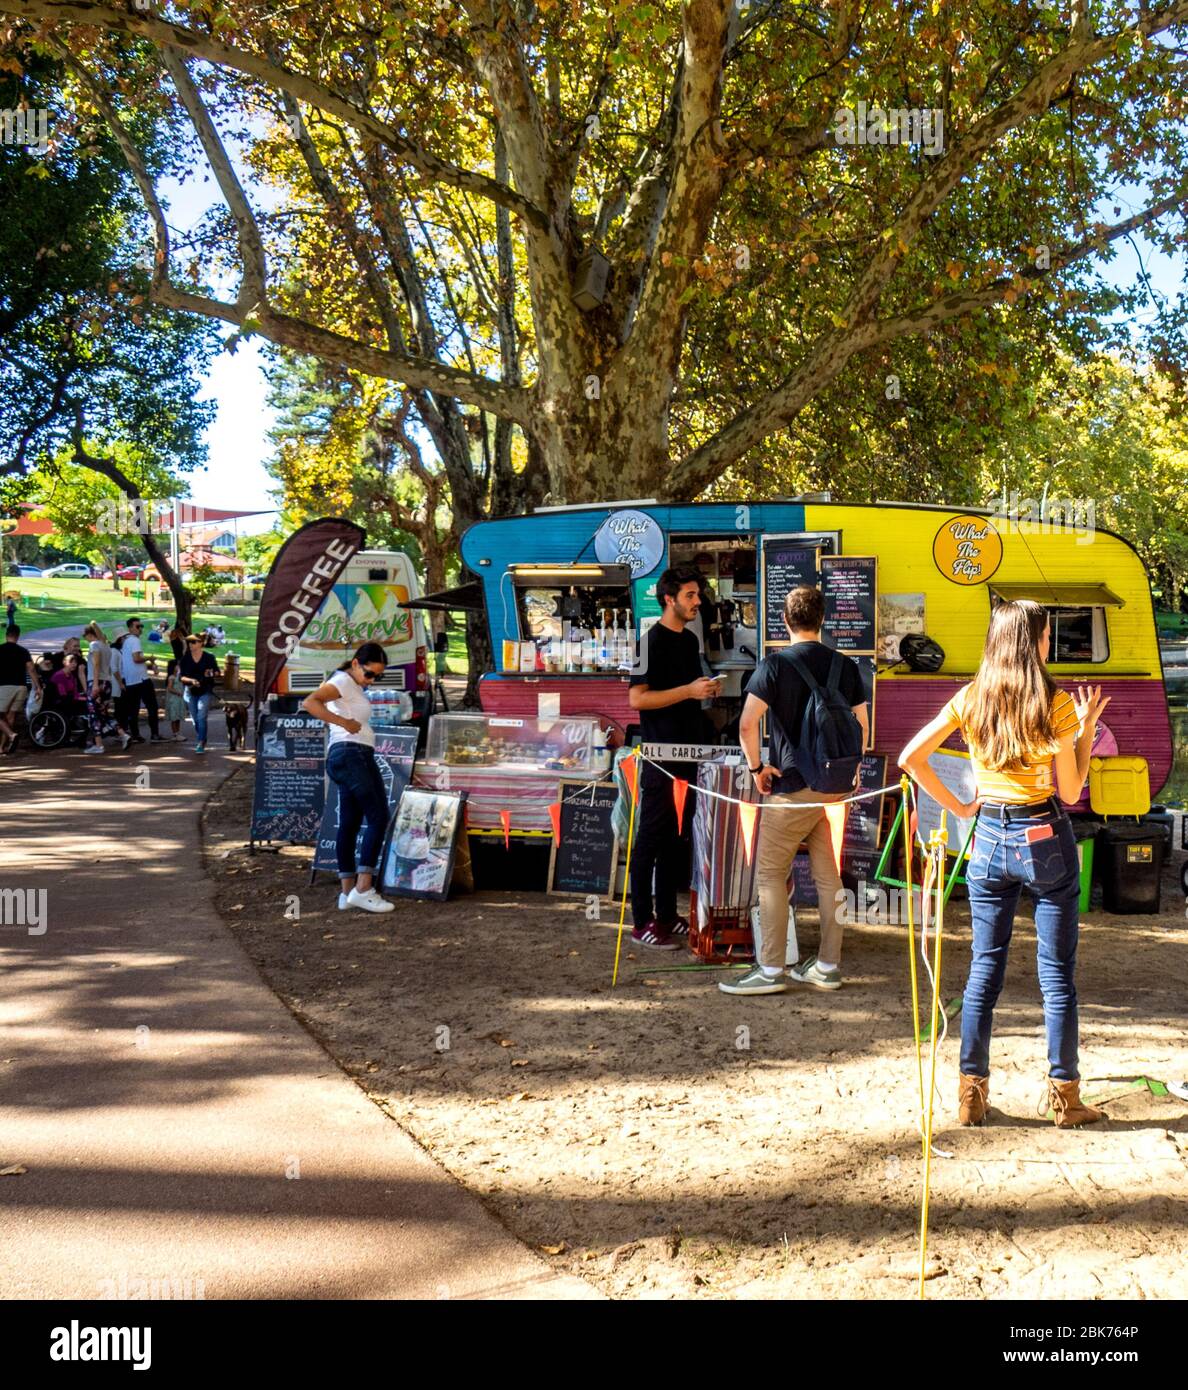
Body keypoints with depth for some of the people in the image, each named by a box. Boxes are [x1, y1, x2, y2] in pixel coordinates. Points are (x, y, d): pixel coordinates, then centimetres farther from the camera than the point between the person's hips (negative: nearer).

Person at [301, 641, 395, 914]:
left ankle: (348, 891, 10)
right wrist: (345, 723, -22)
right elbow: (310, 703, -23)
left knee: (349, 823, 8)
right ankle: (363, 888, -19)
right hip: (352, 754, -11)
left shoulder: (355, 687, 23)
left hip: (352, 758, 11)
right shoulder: (343, 681, -8)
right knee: (378, 817, -15)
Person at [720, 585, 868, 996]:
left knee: (770, 872, 2)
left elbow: (747, 724, -16)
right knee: (828, 875, 11)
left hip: (794, 786, -5)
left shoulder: (775, 664, -8)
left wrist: (756, 766, -4)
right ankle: (828, 966, 17)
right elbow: (862, 727, 8)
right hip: (837, 787, 5)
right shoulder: (845, 665, 6)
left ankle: (771, 969, 1)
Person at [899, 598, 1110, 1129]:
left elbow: (911, 758, -3)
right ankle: (1065, 1096, 12)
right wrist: (1088, 728, 2)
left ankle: (971, 1093, 13)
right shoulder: (1055, 703, -10)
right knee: (1057, 974, 6)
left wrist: (957, 807, 4)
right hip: (1046, 840, -3)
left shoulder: (969, 699, 0)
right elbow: (1070, 793, -6)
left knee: (984, 969, 10)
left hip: (989, 840, 3)